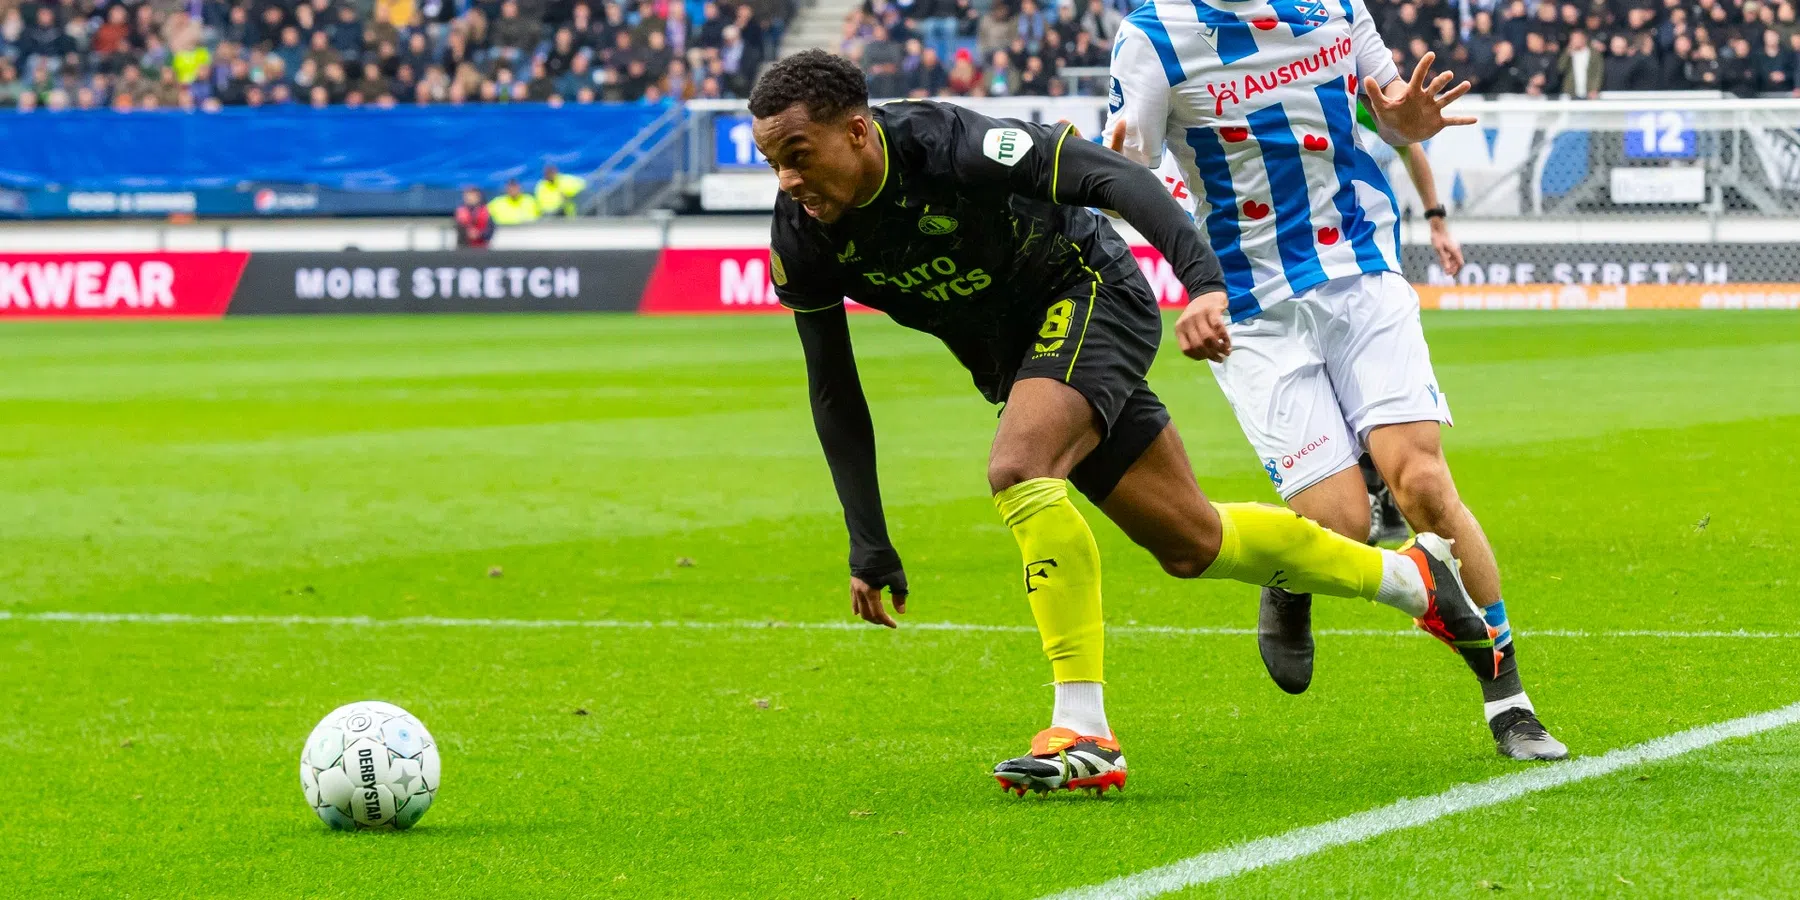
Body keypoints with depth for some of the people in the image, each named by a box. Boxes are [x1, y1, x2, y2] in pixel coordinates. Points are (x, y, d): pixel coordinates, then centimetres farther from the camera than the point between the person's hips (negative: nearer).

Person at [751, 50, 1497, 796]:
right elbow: (833, 390, -2)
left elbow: (1113, 178, -30)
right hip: (1015, 357, 7)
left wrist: (1204, 280, -44)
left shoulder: (949, 145, -31)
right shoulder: (802, 242, -13)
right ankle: (1411, 576, 34)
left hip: (1091, 294, -7)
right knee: (1190, 545, 11)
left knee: (1018, 469, -32)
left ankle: (1084, 733, -29)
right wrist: (869, 546, -3)